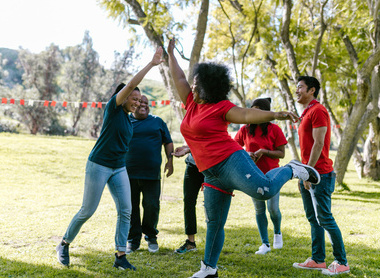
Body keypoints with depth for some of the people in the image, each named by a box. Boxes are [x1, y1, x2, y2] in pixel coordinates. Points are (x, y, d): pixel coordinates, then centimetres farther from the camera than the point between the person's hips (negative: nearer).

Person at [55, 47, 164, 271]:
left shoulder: (129, 120, 12)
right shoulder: (113, 108, -9)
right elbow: (131, 85, -22)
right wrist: (152, 64, -22)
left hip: (119, 169, 7)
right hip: (99, 166, -7)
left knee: (126, 211, -4)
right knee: (88, 210, 0)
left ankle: (120, 256, 0)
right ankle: (64, 244, 21)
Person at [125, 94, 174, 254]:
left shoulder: (157, 122, 12)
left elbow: (168, 142, 15)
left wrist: (170, 160, 3)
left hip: (151, 173, 0)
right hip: (129, 174, 0)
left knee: (152, 206, -1)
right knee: (130, 207, 3)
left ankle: (151, 236, 20)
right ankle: (133, 240, 15)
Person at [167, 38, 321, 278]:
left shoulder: (221, 107, -5)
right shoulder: (193, 104, 16)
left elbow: (248, 114, -17)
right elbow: (179, 78, 26)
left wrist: (274, 115, -32)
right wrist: (171, 53, 34)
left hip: (231, 162, -7)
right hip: (212, 175, 7)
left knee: (264, 191, -29)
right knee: (214, 223, 11)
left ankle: (291, 170, 2)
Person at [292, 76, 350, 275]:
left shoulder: (318, 111, -11)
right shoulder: (306, 113, 19)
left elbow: (318, 144, -18)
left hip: (320, 175, -10)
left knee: (324, 218, -7)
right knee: (313, 219, 10)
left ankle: (342, 262, 0)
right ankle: (318, 259, 16)